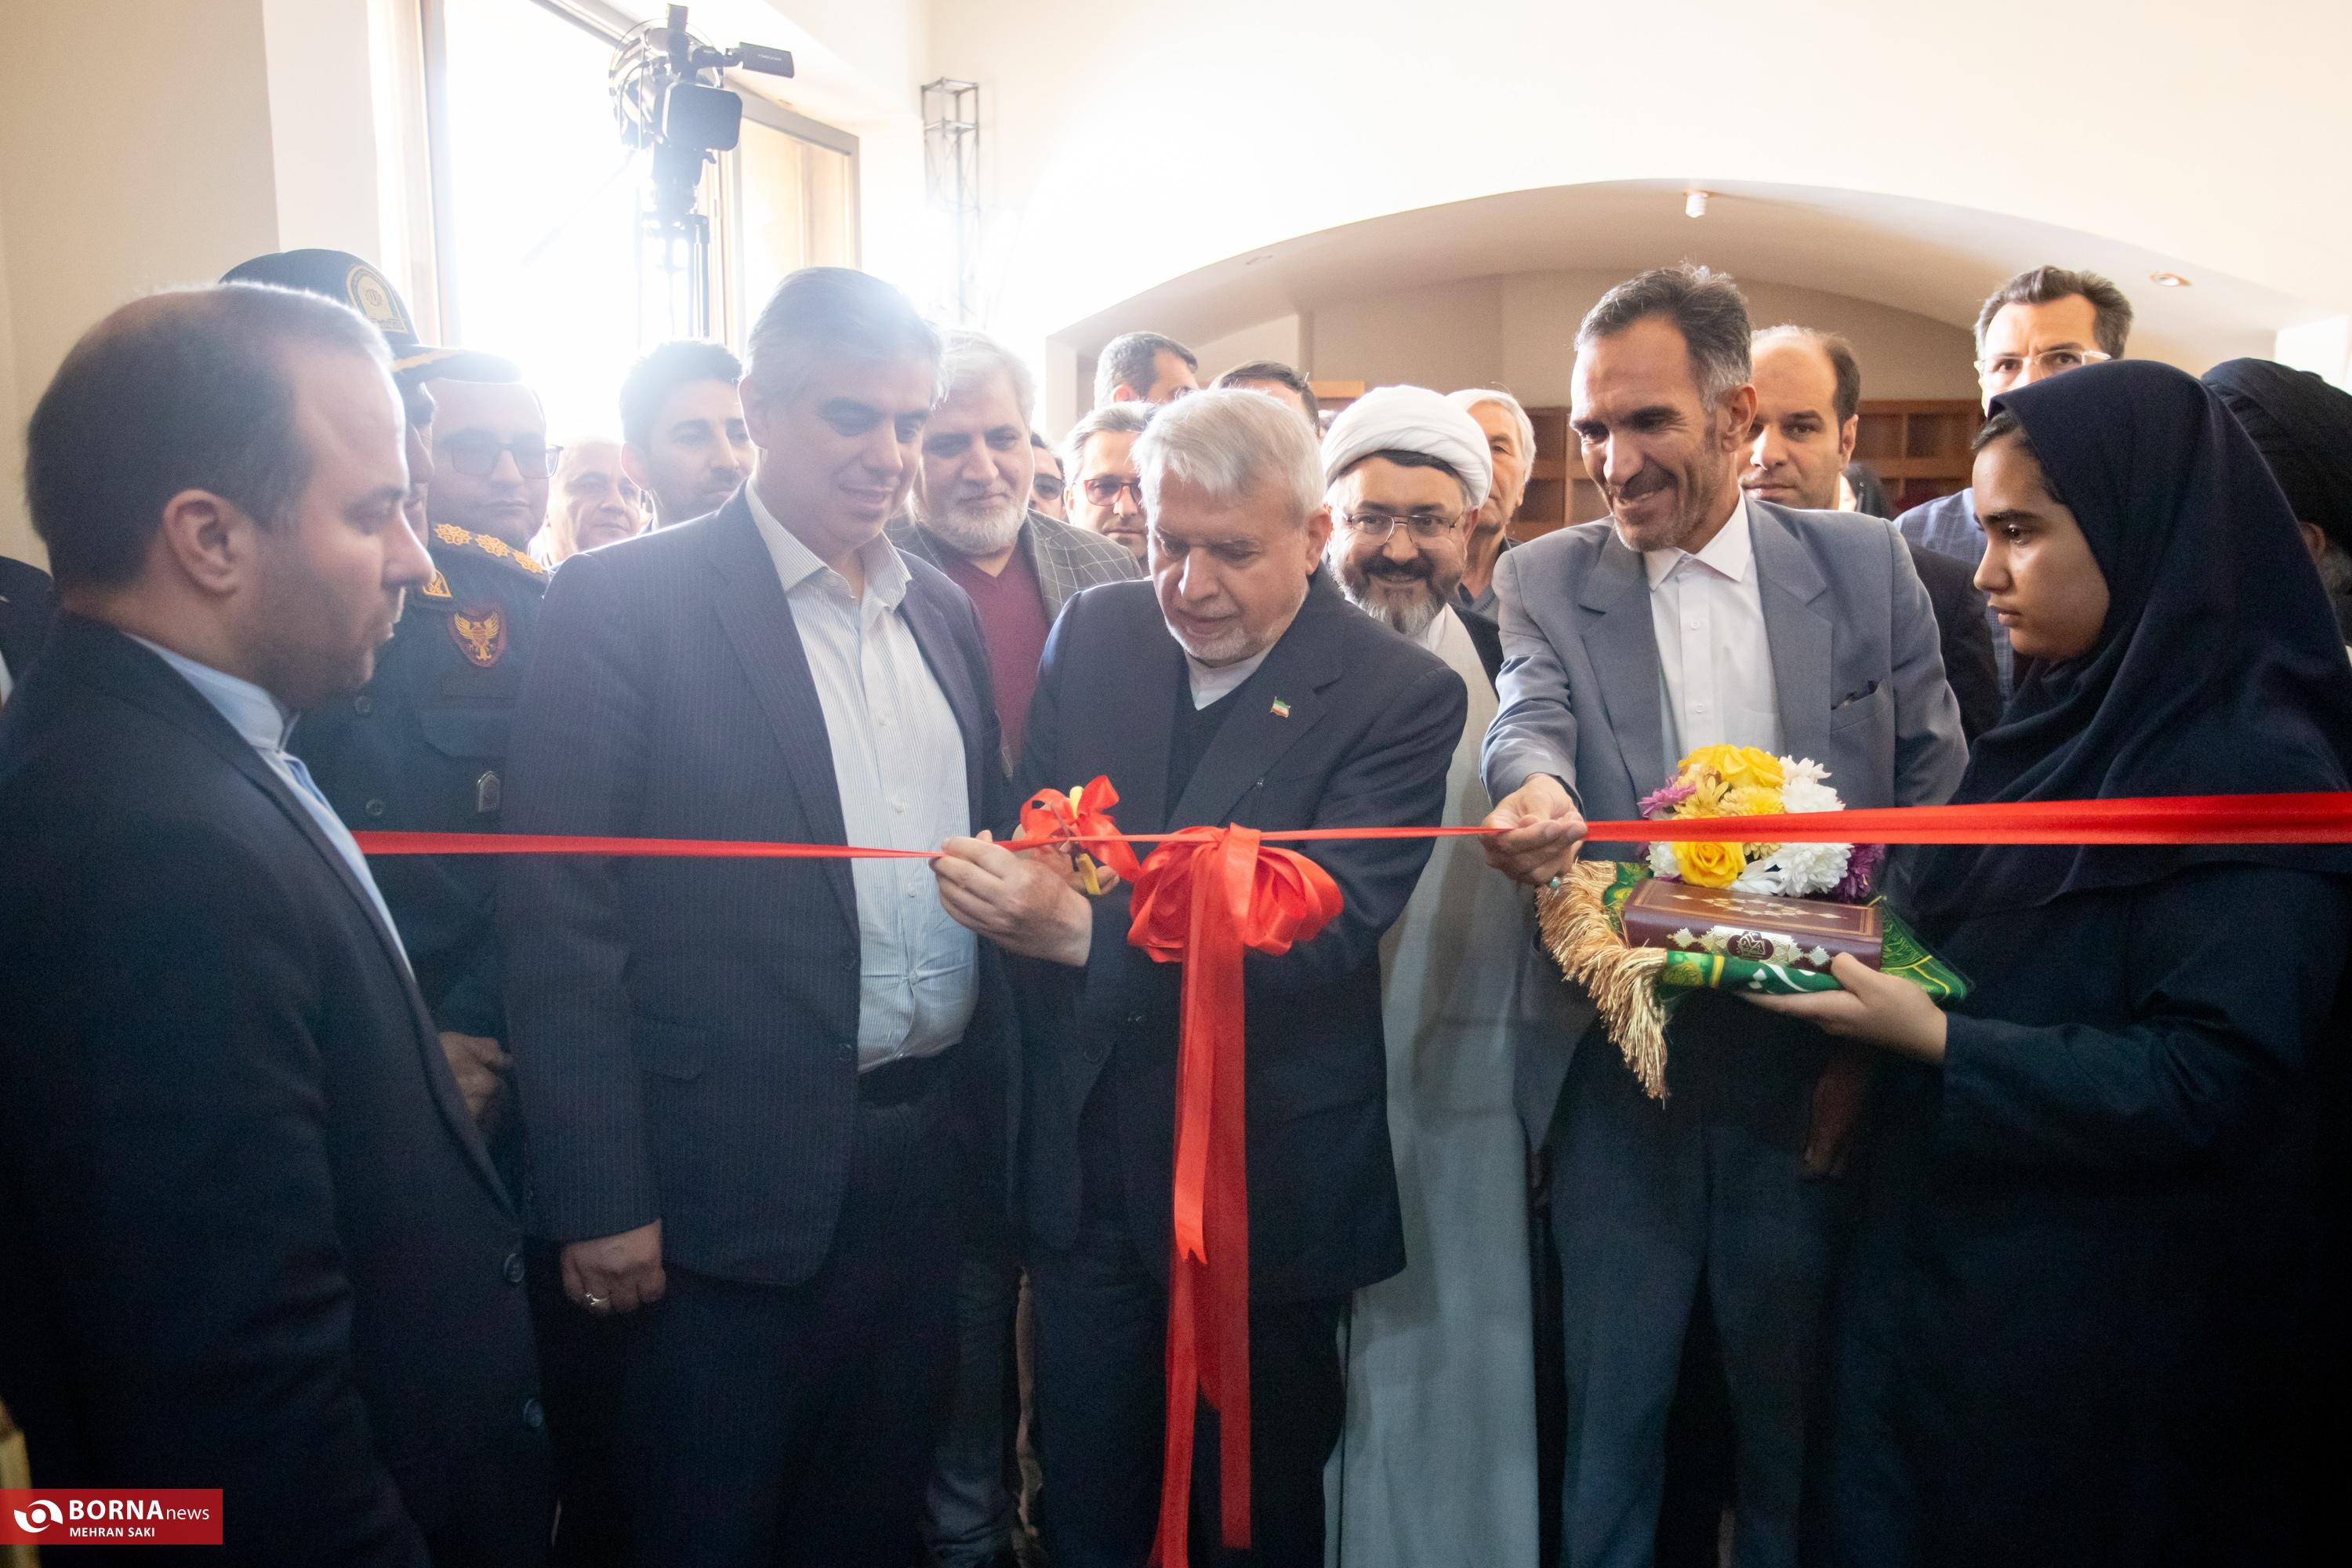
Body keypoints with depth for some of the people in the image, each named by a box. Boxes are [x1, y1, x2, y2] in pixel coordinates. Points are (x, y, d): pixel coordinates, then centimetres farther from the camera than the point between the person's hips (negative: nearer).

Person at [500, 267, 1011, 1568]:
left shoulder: (943, 612, 10)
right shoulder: (622, 602, -8)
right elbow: (561, 922, -11)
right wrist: (599, 1202, -13)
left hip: (926, 1157, 6)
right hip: (735, 1182, -5)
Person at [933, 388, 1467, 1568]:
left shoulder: (1403, 696, -11)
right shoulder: (1095, 632, 2)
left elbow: (1328, 925, -22)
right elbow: (1028, 831, 10)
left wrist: (1085, 927, -33)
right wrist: (1015, 881, -11)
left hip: (1268, 1188, -3)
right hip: (1083, 1155, 3)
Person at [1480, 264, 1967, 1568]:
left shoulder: (1867, 565, 3)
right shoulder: (1545, 579, 2)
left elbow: (1939, 796, 3)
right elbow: (1529, 719, -16)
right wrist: (1534, 787, -41)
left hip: (1817, 1071, 1)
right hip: (1619, 1070, 0)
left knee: (1796, 1406, 16)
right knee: (1610, 1412, 11)